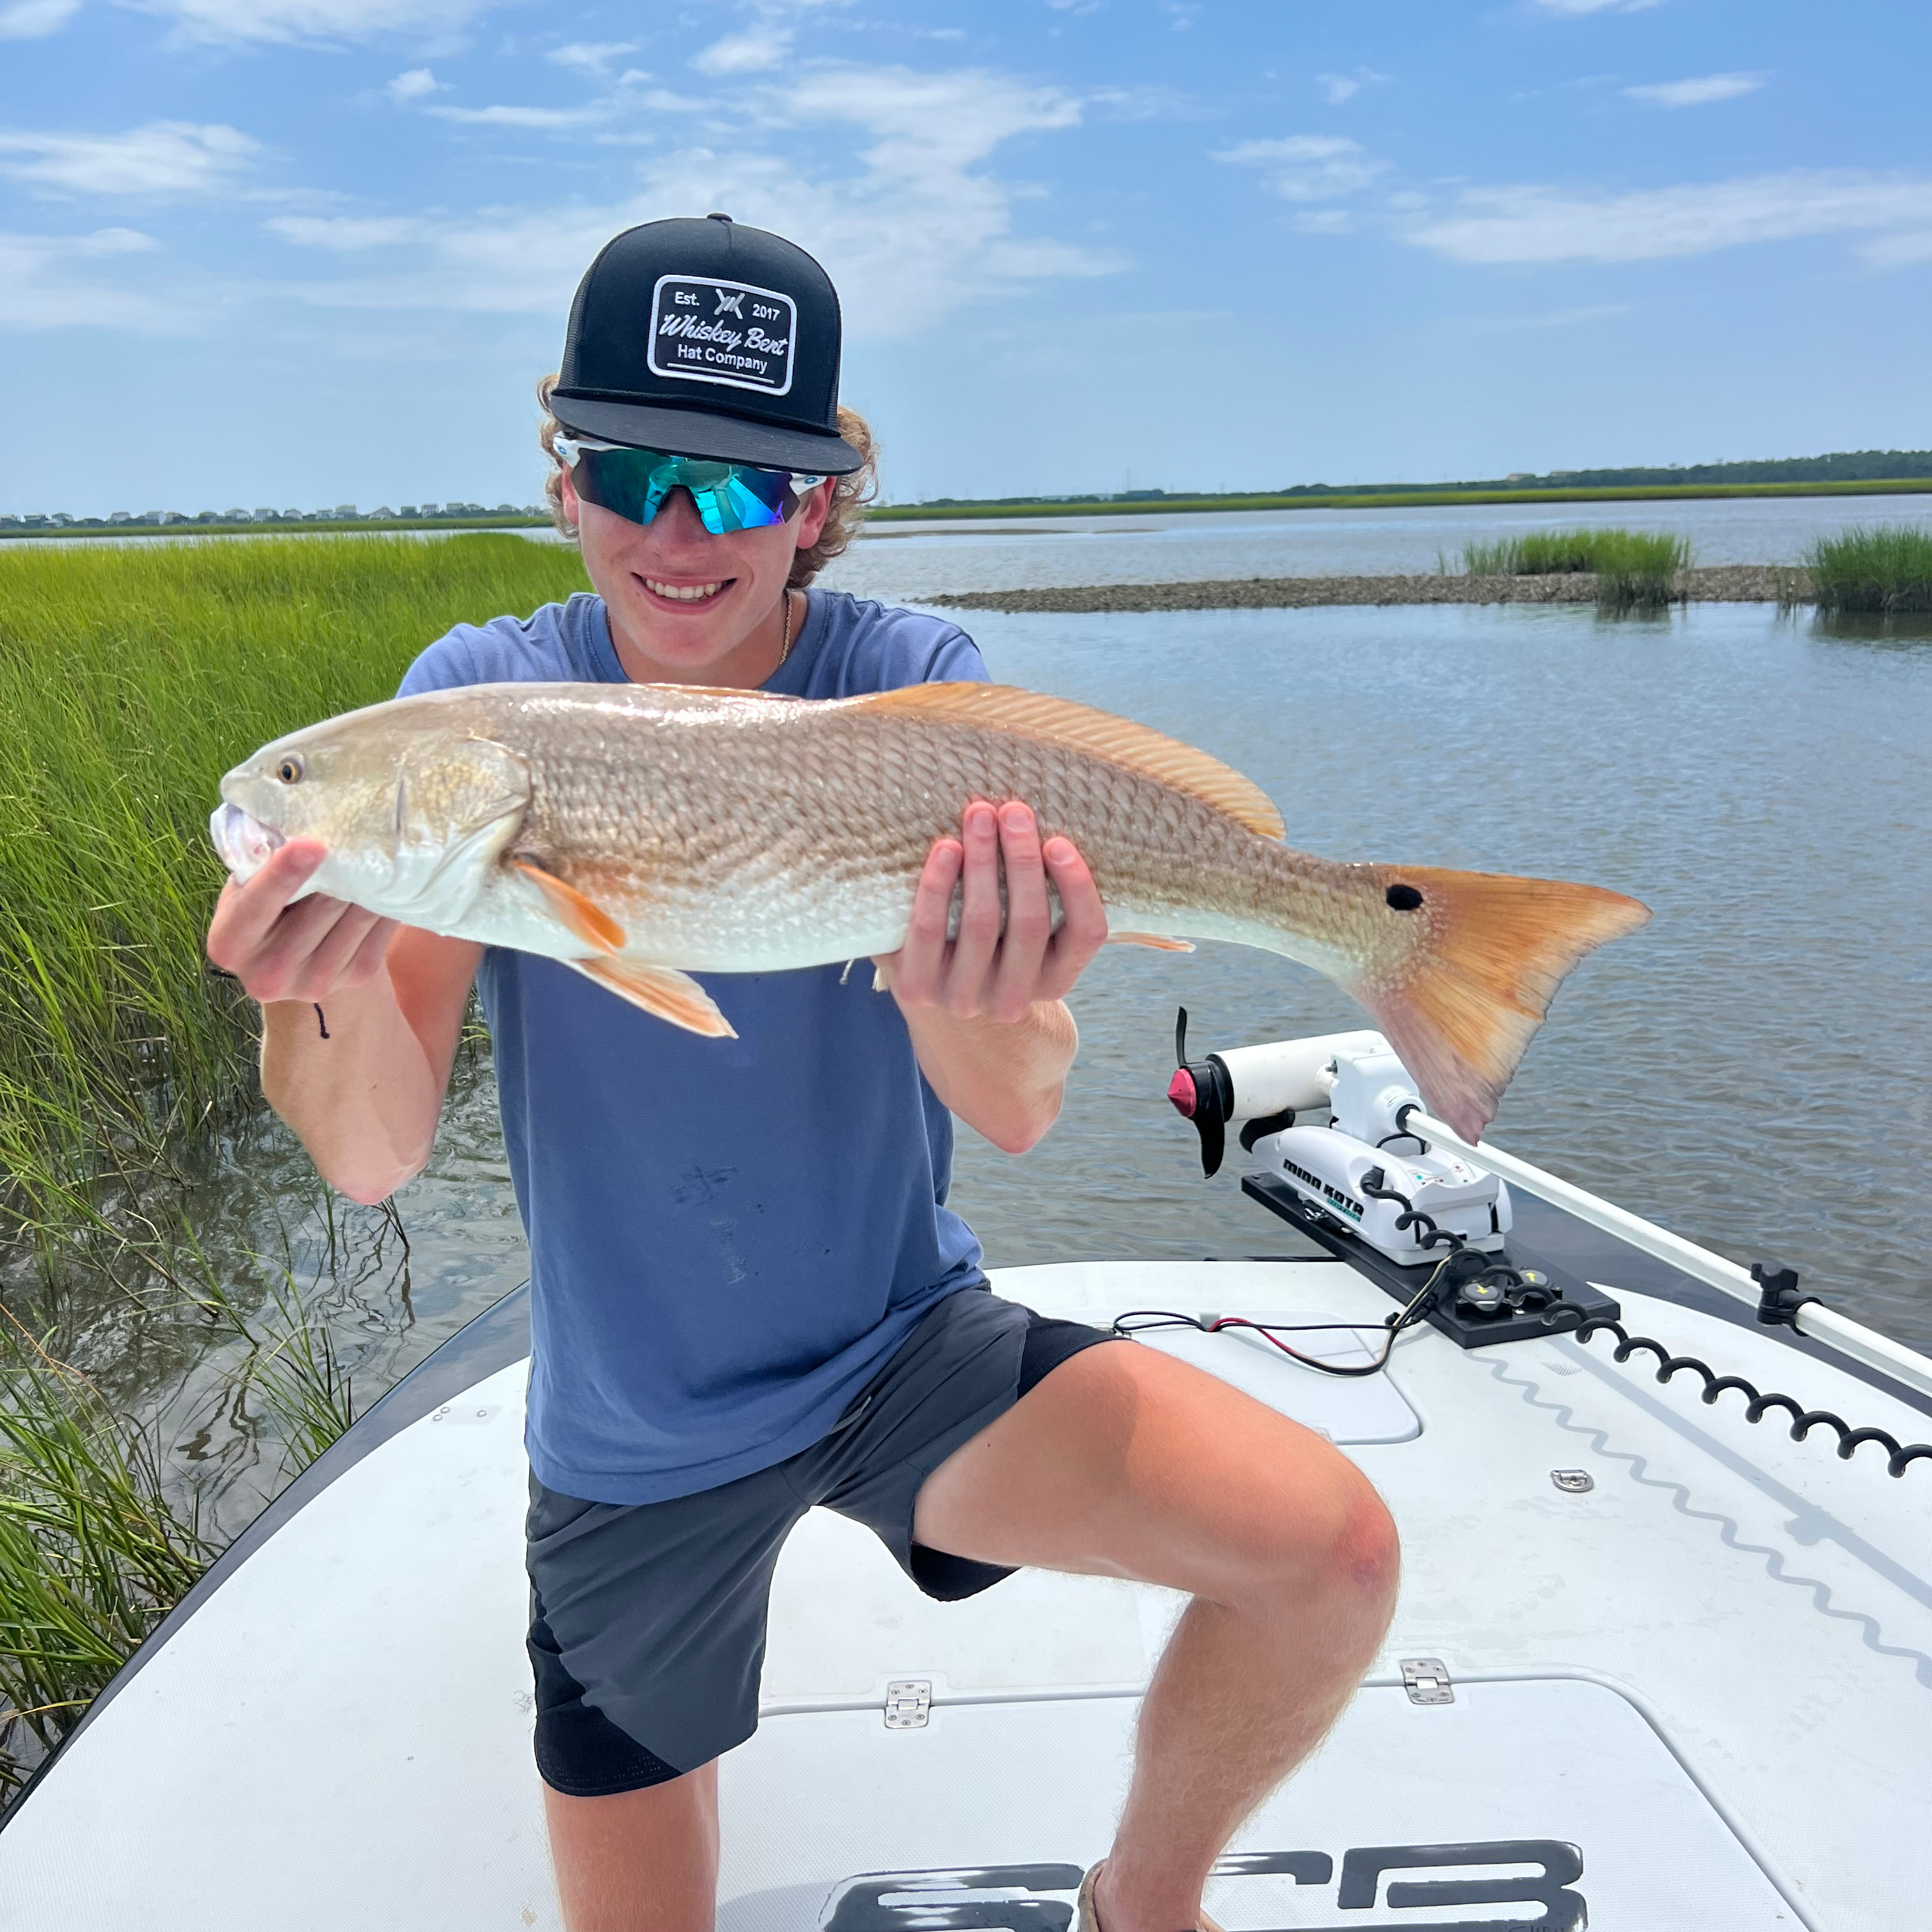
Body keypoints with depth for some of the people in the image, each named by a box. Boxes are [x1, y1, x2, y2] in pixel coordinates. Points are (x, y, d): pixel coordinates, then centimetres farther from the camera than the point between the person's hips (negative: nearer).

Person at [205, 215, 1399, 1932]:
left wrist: (971, 1007, -44)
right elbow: (375, 1162, -17)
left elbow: (1020, 1117, -22)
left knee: (1329, 1547, -20)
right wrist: (335, 984, -38)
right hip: (624, 1441, 1)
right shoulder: (478, 702, -10)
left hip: (908, 1352, 0)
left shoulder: (919, 694, -12)